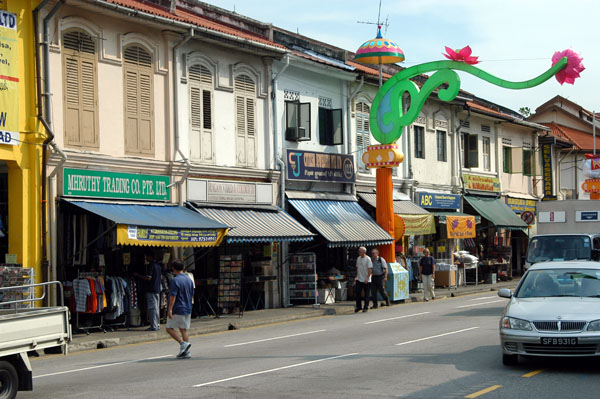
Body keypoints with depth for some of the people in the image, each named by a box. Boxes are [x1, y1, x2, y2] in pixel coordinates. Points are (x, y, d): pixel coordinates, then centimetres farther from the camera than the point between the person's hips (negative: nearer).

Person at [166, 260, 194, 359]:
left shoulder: (175, 280, -13)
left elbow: (173, 296, -18)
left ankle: (183, 343, -14)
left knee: (169, 328, 2)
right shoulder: (189, 280, 10)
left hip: (177, 310, -7)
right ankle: (186, 352, 6)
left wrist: (170, 309, -19)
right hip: (187, 310, 7)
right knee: (184, 330, 9)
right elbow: (192, 294, 17)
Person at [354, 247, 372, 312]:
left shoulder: (368, 259, -9)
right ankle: (358, 306, 12)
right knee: (357, 293, 1)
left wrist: (367, 278, -20)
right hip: (359, 279, 6)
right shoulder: (358, 258, 11)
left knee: (366, 294, 2)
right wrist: (356, 276, 14)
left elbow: (370, 269, -13)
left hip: (366, 280, -6)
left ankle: (366, 307, 9)